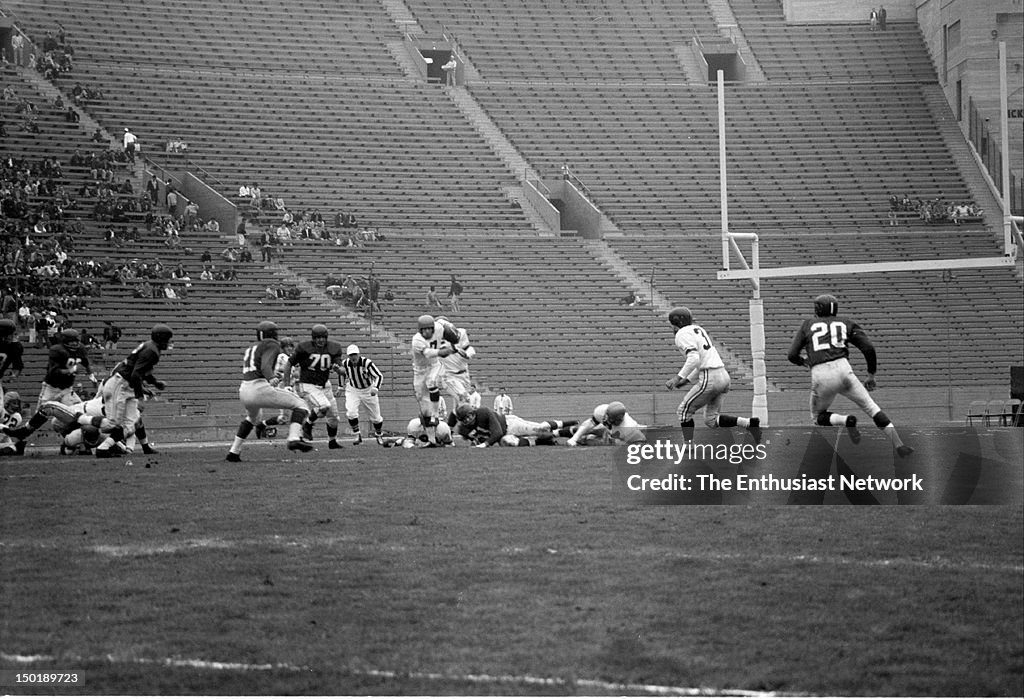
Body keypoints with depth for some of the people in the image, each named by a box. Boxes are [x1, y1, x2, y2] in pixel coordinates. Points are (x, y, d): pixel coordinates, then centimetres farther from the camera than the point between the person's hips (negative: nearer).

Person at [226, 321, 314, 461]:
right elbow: (265, 366, -16)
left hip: (244, 391, 8)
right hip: (260, 389, -8)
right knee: (299, 404, -1)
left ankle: (233, 452, 36)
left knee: (252, 418, 37)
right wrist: (272, 379, -33)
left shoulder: (250, 349, 25)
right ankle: (294, 438, -21)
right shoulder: (272, 345, 2)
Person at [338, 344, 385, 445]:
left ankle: (379, 435, 36)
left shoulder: (367, 362, -27)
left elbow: (379, 376, -27)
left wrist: (375, 388, -43)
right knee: (351, 413, -21)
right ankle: (356, 435, -1)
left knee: (375, 416, 7)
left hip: (368, 391, -2)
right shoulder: (345, 363, -14)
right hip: (352, 390, 2)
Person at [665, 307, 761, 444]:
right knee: (711, 419, 12)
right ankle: (749, 423, -3)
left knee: (684, 411, 4)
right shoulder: (698, 329, 23)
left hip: (709, 379, -9)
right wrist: (687, 380, 27)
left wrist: (678, 378, -20)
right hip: (723, 376, 9)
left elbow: (694, 359, -20)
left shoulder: (683, 334, -5)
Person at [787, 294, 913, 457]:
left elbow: (792, 355, 12)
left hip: (819, 376, 0)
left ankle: (846, 420, -10)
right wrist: (871, 375, 19)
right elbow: (868, 348, 8)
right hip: (842, 369, 0)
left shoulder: (808, 325, 18)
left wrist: (803, 361, 35)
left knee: (818, 416, 22)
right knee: (871, 407, 8)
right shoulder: (846, 323, 19)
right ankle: (898, 445, -9)